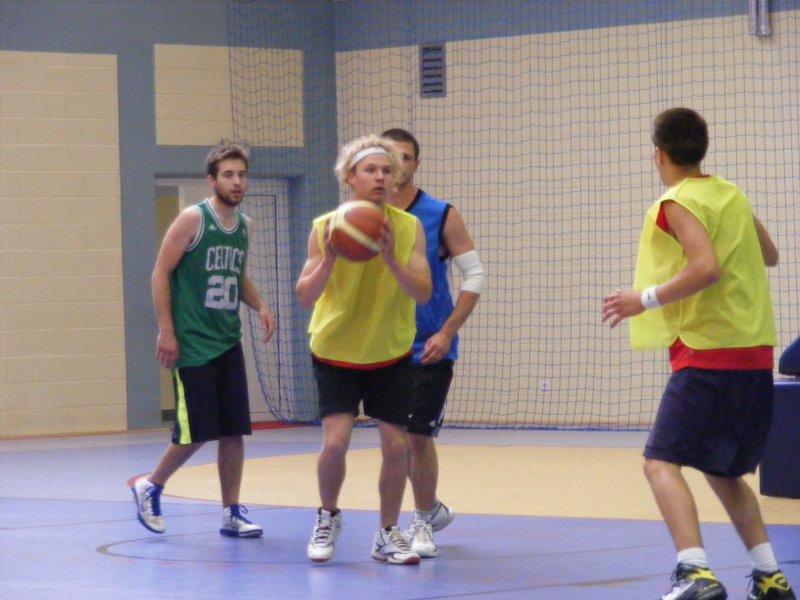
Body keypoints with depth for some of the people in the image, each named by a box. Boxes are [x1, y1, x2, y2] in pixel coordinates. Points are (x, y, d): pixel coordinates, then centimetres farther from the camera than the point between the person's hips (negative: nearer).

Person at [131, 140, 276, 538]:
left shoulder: (245, 225, 10)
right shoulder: (192, 220, -10)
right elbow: (161, 273, -9)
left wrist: (259, 305, 4)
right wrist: (166, 332, -14)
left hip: (228, 342, 6)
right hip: (192, 344, -6)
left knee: (233, 431, 3)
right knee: (195, 433, -5)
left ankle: (231, 513, 10)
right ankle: (150, 487, 18)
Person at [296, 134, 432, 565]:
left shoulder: (409, 227, -9)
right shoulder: (326, 227, -12)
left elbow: (423, 293, -17)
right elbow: (305, 297, -14)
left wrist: (390, 258, -32)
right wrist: (329, 259, -31)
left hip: (391, 354, 2)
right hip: (336, 353, -2)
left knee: (395, 445, -1)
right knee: (335, 441, -14)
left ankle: (387, 536, 17)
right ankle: (328, 518, 13)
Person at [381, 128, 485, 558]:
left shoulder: (441, 216, -5)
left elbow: (474, 276, -5)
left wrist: (446, 333, -12)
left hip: (429, 349, -4)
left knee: (417, 434, -9)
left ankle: (423, 522, 6)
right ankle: (433, 508, 32)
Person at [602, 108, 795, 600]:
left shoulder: (678, 204, -9)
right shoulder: (732, 196, 14)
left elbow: (706, 268, -23)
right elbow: (770, 255, 27)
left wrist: (646, 299, -15)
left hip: (706, 353, -8)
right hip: (755, 353, 8)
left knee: (661, 463, -10)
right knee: (723, 471, 20)